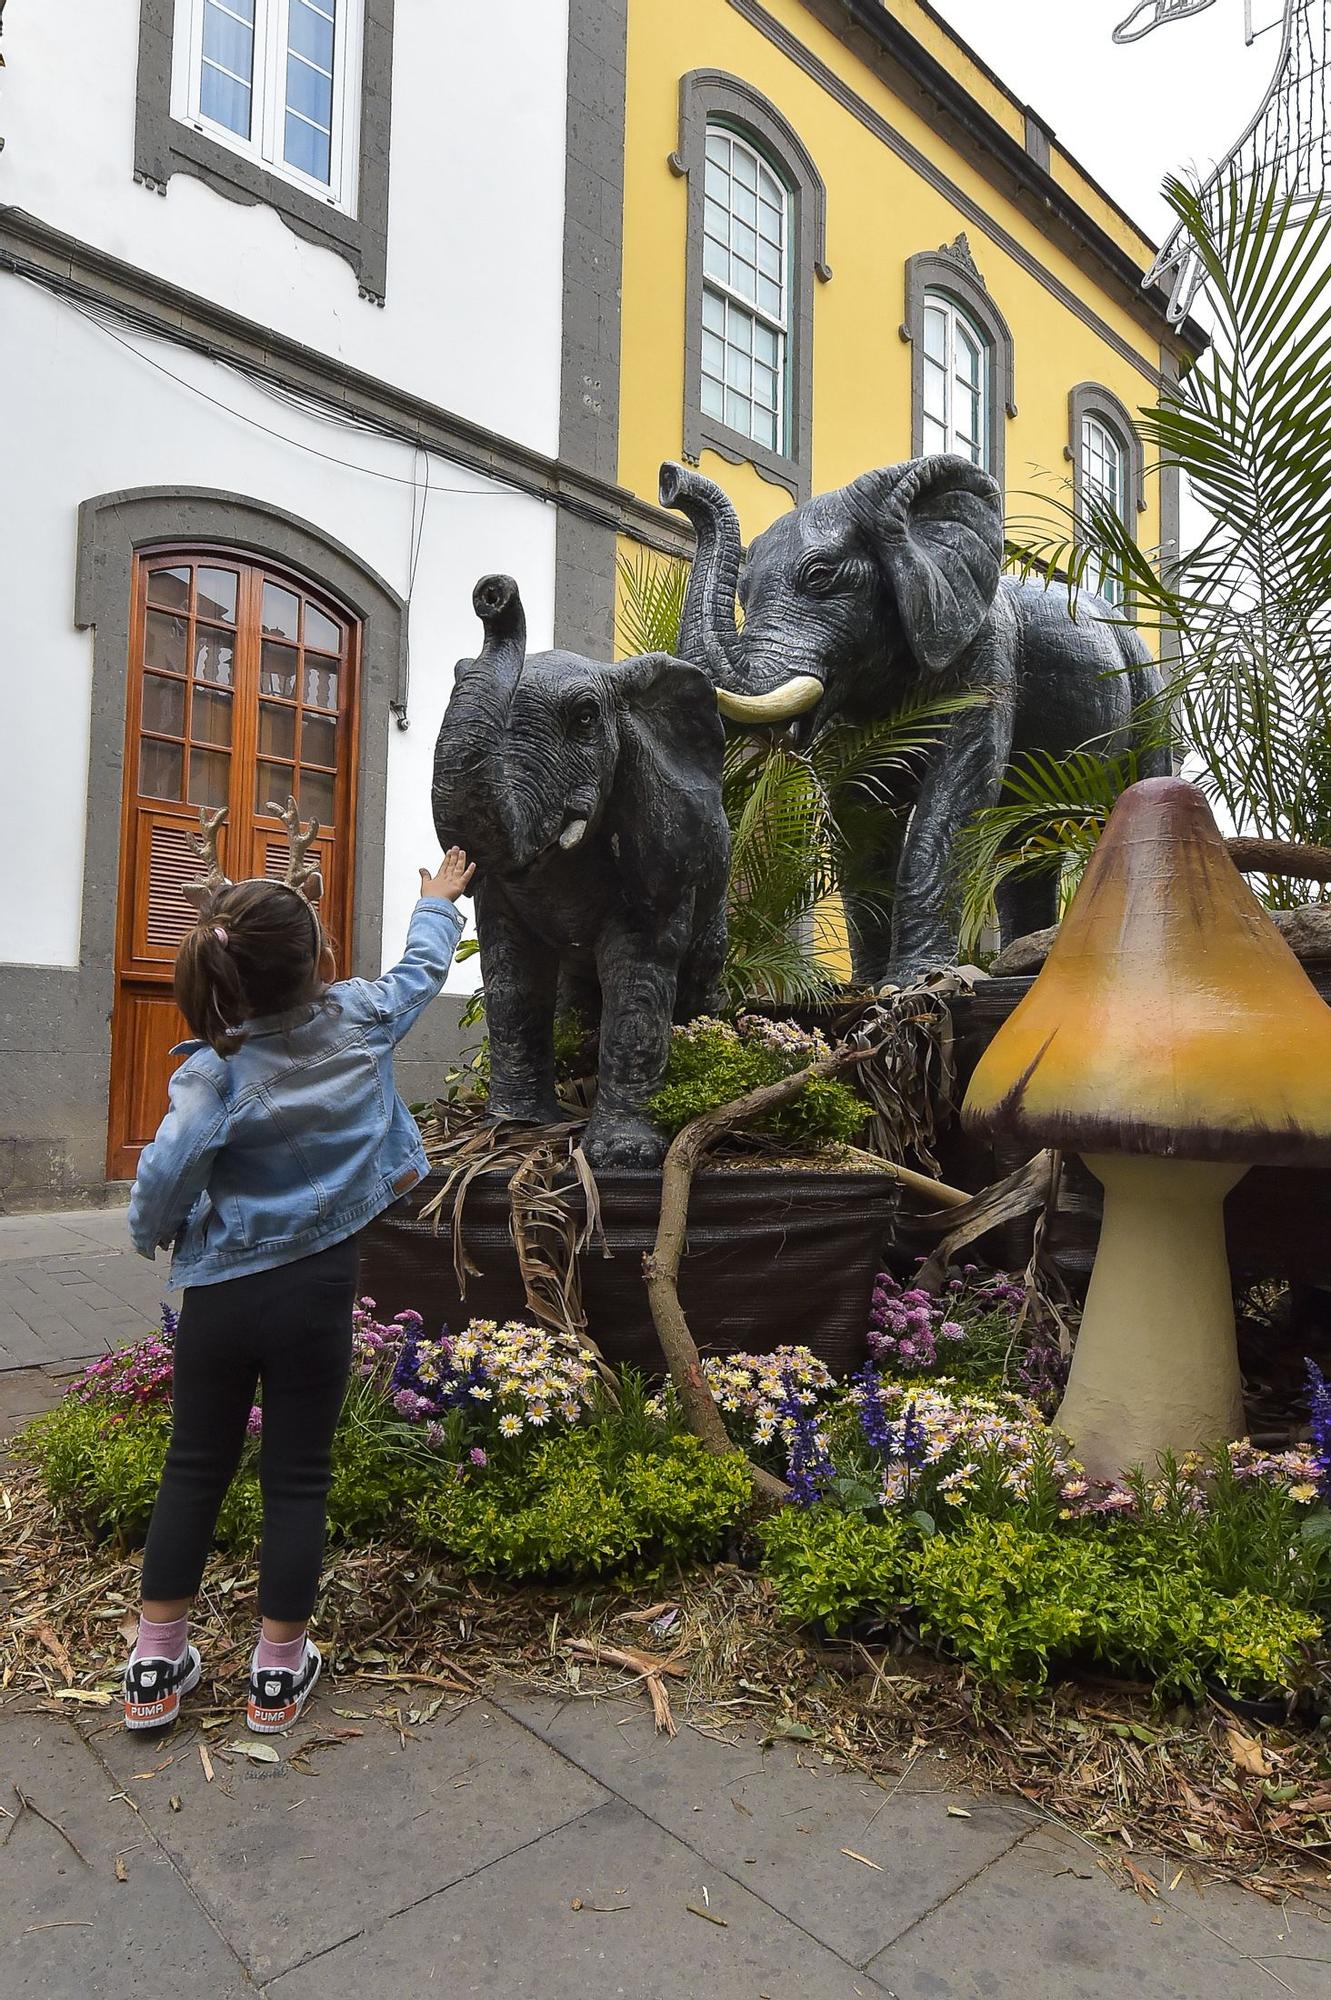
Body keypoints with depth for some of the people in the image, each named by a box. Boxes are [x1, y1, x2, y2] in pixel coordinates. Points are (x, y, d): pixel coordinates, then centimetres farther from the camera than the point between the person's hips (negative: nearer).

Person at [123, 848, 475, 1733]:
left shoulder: (217, 1068, -15)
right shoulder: (360, 1019, -9)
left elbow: (166, 1174, -24)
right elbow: (423, 969, 10)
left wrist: (154, 1233, -1)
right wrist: (440, 900, 29)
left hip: (221, 1292, 0)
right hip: (317, 1291, 0)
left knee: (194, 1469, 17)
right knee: (298, 1477, 13)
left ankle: (156, 1667, 29)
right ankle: (279, 1672, 26)